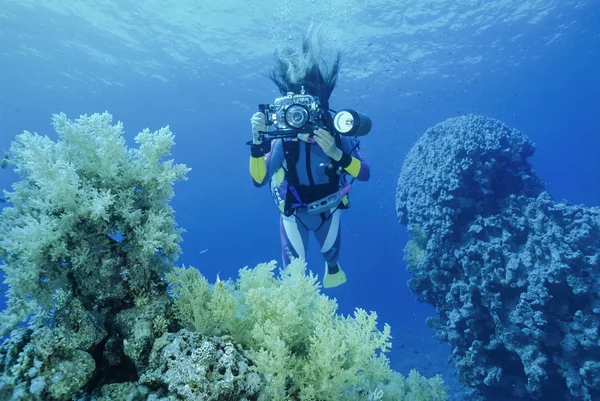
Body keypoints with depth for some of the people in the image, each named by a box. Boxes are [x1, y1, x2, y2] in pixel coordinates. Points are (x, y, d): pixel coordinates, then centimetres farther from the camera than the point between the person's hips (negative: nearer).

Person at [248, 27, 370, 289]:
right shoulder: (283, 141, -28)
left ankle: (332, 265, 68)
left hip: (328, 211, 2)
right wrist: (257, 142, -46)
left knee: (330, 251, 29)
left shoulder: (337, 137, -24)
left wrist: (336, 153, -44)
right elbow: (258, 180, -32)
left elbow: (364, 174, -28)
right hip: (294, 215, -1)